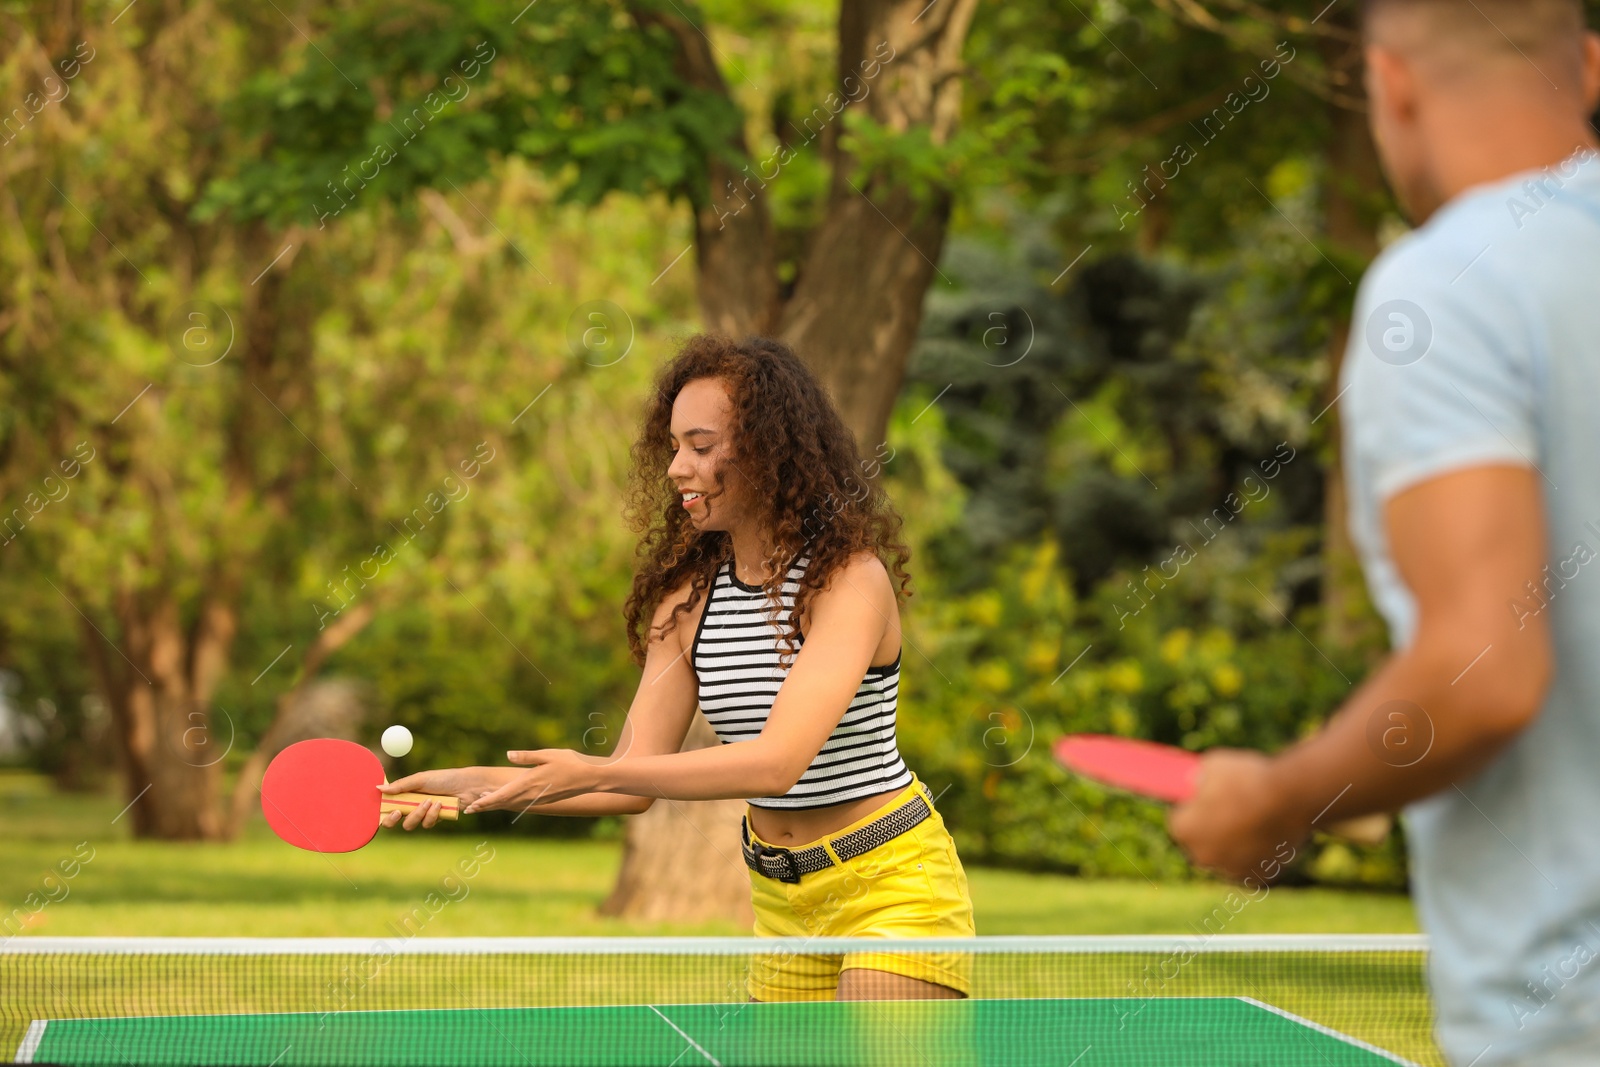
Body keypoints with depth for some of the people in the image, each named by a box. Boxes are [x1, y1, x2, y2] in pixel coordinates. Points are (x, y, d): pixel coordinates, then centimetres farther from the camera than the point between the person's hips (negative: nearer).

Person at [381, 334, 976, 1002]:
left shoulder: (850, 578, -18)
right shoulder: (688, 596, 1)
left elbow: (776, 762, -30)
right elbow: (635, 782, -1)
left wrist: (593, 772, -34)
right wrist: (474, 785, -13)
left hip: (893, 879, -6)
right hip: (781, 896, 6)